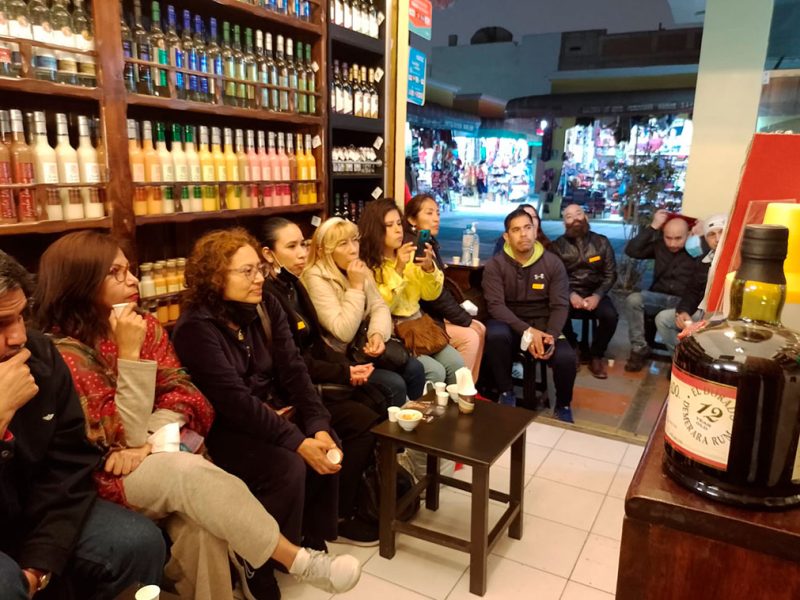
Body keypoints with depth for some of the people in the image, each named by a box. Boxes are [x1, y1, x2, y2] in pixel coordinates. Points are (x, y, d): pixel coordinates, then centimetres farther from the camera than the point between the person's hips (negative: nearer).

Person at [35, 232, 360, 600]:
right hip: (113, 477, -4)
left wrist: (154, 438, -18)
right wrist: (130, 353, -22)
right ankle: (300, 562, -27)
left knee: (199, 524, -28)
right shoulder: (63, 354, -12)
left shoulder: (146, 326, 6)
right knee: (188, 472, -34)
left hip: (168, 455, 4)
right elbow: (126, 437, -17)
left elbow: (178, 391, 1)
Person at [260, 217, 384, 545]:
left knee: (381, 406, -5)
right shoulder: (267, 296, -18)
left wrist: (349, 367, -5)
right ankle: (338, 516, -2)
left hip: (316, 376, 9)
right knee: (365, 424, -18)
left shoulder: (293, 285, 11)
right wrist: (344, 374, -15)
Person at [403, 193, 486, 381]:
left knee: (480, 329, 6)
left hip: (432, 313, 10)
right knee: (469, 337, -16)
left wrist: (464, 316, 1)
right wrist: (465, 320, -13)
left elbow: (439, 289, 11)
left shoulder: (429, 244, 11)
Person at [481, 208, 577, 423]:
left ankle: (563, 407, 5)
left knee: (566, 357, -27)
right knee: (495, 335, -36)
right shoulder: (495, 265, -7)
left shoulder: (553, 263, -2)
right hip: (509, 322, -1)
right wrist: (526, 331, -28)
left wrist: (551, 336, -24)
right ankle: (506, 394, -10)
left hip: (543, 324, 1)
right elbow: (496, 305, -15)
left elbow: (560, 306, -4)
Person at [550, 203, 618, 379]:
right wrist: (570, 294, -20)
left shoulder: (601, 242, 5)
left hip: (595, 293, 1)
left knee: (610, 316, -28)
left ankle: (596, 356, -2)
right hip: (568, 294, -1)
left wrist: (597, 296, -14)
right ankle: (572, 350, -2)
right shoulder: (558, 246, 3)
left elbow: (610, 275, 3)